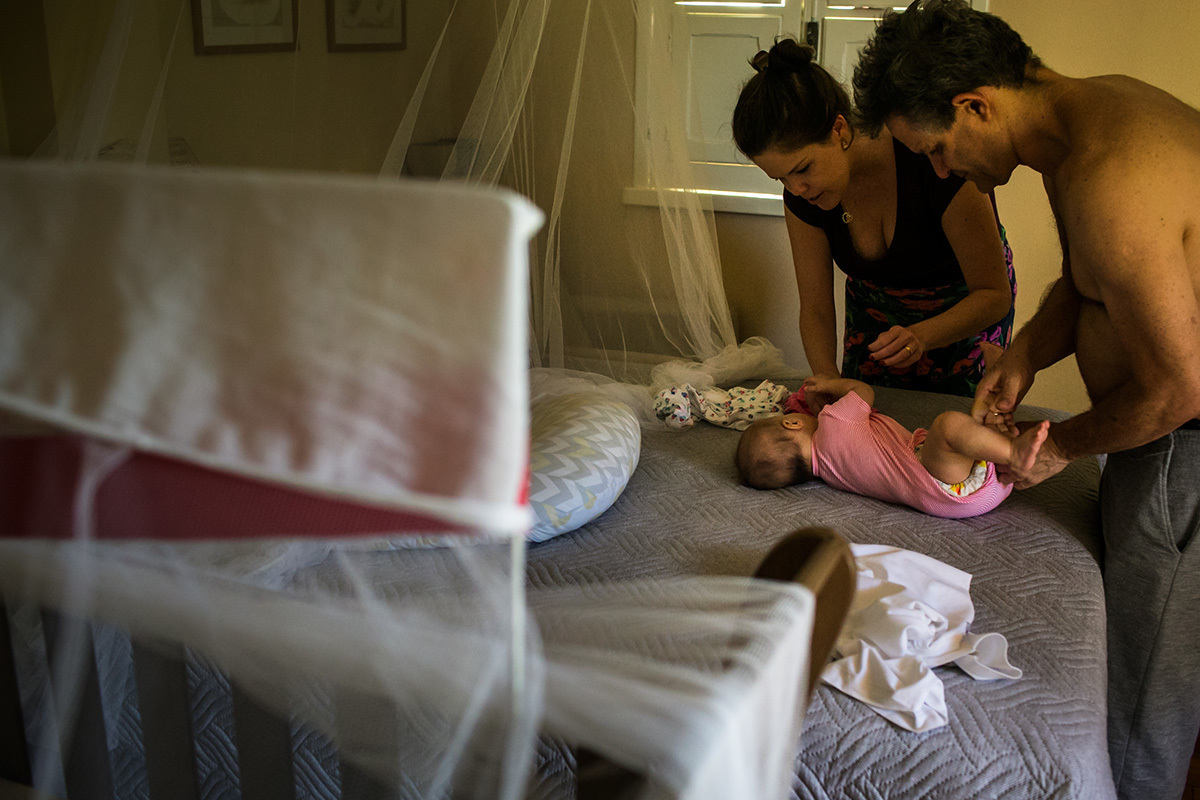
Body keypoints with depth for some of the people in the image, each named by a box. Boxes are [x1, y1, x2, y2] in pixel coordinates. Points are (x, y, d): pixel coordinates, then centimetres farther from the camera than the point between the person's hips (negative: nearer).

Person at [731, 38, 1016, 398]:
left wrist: (920, 337, -42)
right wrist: (830, 381, -29)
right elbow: (815, 308, -12)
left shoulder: (933, 161, -35)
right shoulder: (803, 197, -22)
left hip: (967, 308, -3)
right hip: (875, 306, 3)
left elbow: (994, 295, -25)